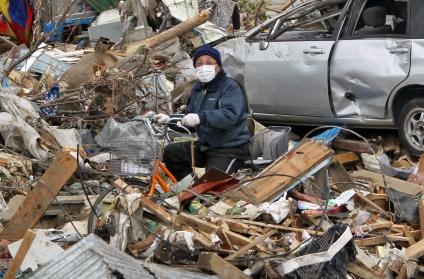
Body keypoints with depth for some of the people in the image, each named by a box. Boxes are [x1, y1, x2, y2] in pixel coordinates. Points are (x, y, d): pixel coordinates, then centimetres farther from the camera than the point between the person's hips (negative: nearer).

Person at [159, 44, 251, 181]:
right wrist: (170, 119, 2)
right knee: (170, 152, 4)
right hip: (205, 145, 9)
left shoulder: (230, 87, -15)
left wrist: (201, 117, -42)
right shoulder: (198, 88, 13)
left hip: (230, 150, -8)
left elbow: (230, 116, -31)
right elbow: (189, 116, 20)